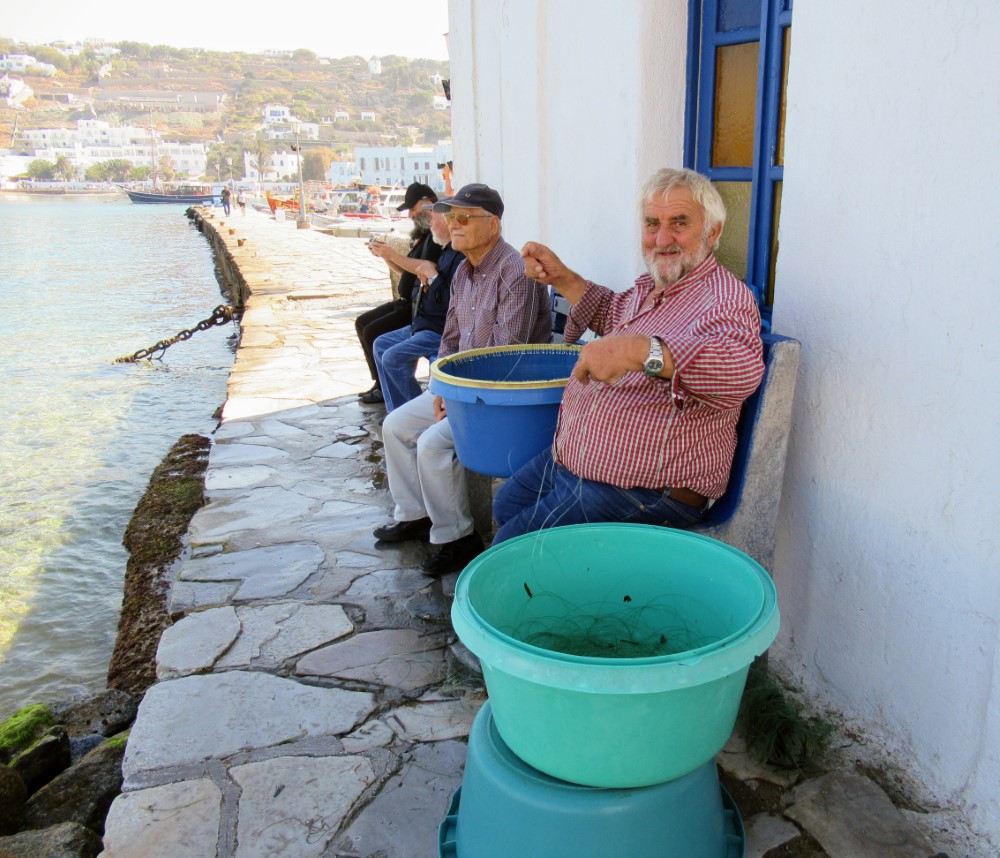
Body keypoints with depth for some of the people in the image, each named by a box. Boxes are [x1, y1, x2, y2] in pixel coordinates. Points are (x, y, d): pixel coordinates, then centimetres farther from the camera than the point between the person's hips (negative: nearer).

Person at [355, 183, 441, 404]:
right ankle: (380, 383, 11)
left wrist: (394, 255, -22)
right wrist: (385, 255, 6)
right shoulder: (422, 235, 16)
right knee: (362, 322, 11)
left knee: (373, 332, -18)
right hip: (406, 302, 11)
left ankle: (385, 388, -2)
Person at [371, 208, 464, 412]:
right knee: (381, 345, 14)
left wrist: (433, 277, -19)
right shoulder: (447, 252, 15)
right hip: (425, 324, 12)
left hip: (442, 331, -12)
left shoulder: (461, 256, -20)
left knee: (393, 357, -19)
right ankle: (397, 411, 12)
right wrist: (425, 281, -1)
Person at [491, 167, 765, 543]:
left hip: (645, 492, -10)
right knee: (505, 504, 22)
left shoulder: (726, 298, -21)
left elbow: (743, 365, -45)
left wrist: (642, 351, -59)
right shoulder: (650, 287, 9)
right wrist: (561, 278, 18)